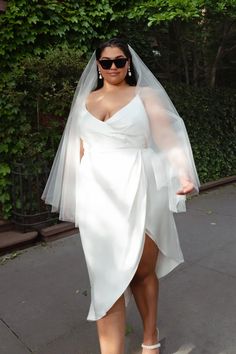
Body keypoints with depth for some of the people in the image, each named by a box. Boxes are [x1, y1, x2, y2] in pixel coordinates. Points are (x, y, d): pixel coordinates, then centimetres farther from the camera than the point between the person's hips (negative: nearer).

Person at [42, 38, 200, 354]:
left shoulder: (145, 95, 6)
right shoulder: (85, 100, 15)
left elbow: (168, 138, -6)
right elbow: (80, 149, 17)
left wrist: (185, 174, -23)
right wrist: (75, 194, 15)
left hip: (139, 190, -2)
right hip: (97, 194, 2)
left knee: (143, 270, 9)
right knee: (108, 278, -1)